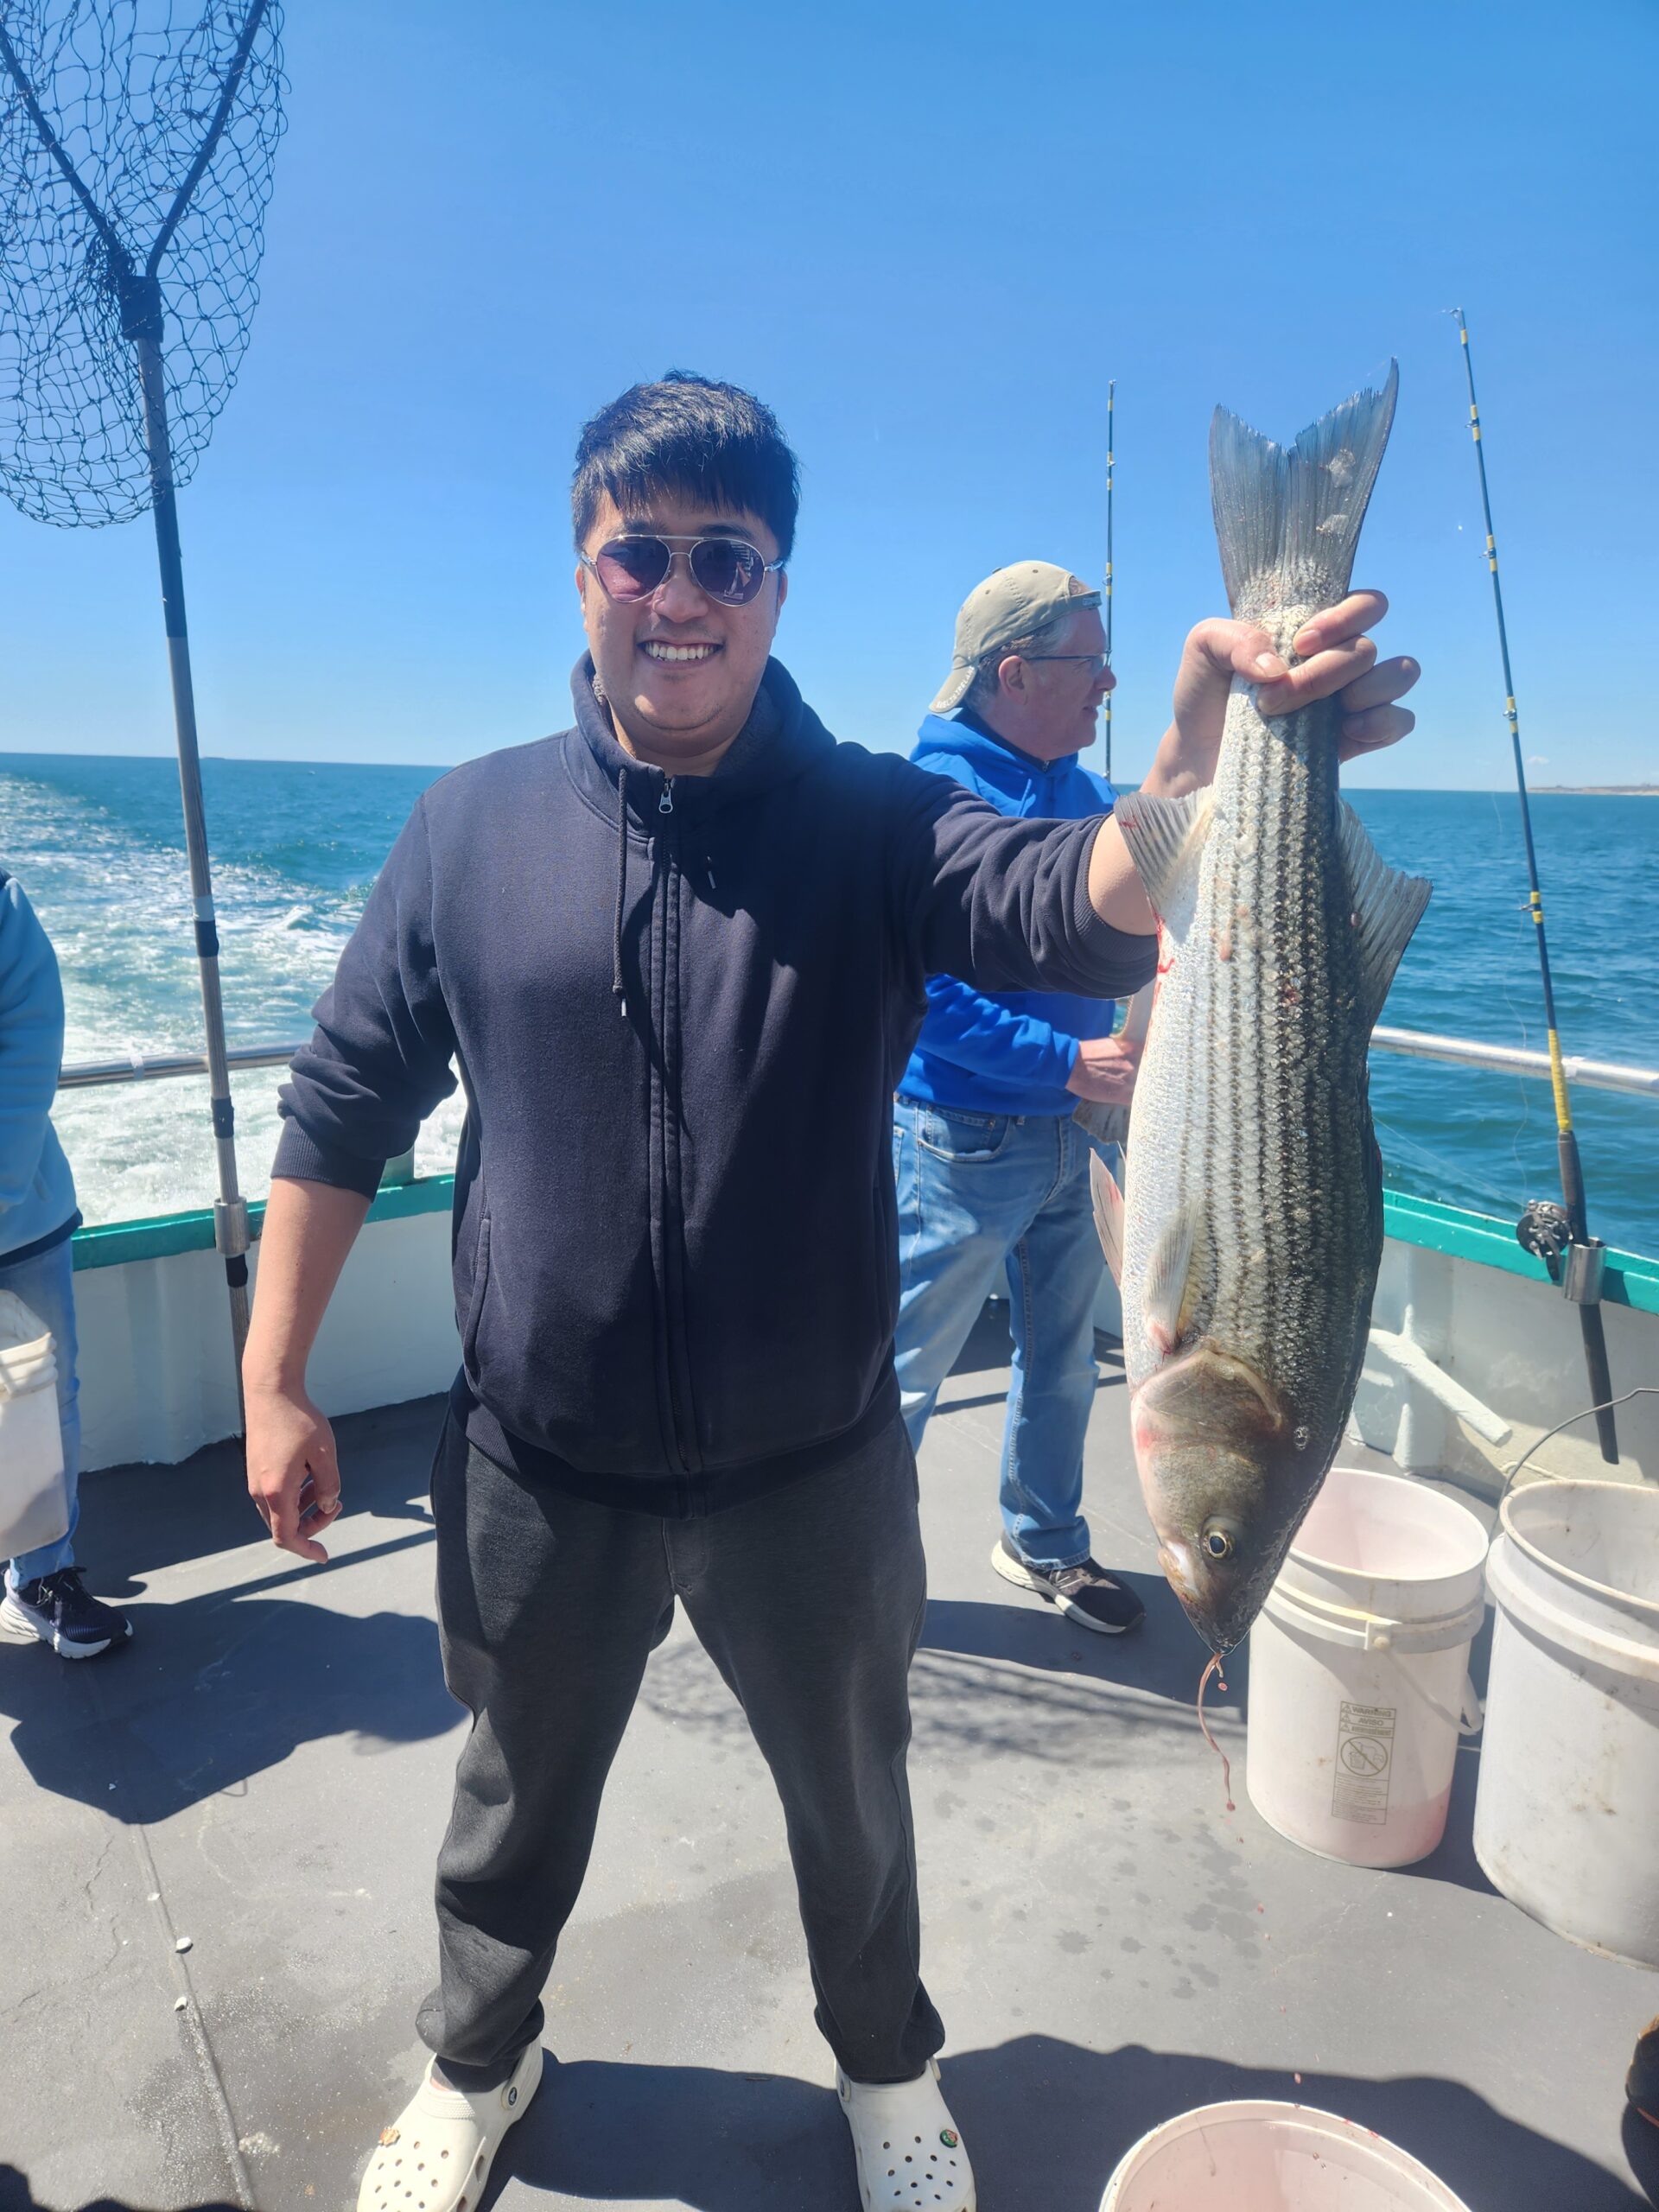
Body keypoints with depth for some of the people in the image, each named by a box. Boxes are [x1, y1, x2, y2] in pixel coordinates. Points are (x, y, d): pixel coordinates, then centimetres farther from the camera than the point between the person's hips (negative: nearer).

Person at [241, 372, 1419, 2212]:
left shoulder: (872, 823, -9)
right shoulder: (475, 825, -5)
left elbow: (1086, 905, -28)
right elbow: (342, 1109, 1)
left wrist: (1208, 742, -49)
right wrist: (274, 1382, 0)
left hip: (810, 1472, 0)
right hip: (538, 1473, 1)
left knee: (851, 1802, 24)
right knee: (519, 1801, 26)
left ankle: (886, 2064, 56)